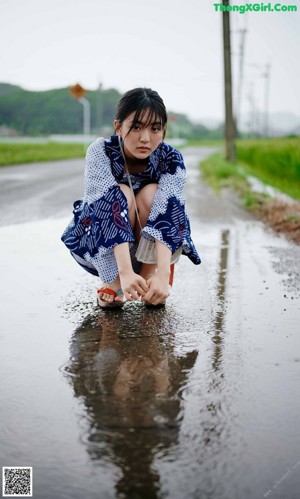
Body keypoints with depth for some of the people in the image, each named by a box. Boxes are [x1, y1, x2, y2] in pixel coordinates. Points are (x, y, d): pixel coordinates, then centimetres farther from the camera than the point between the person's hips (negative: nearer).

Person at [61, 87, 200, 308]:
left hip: (151, 246, 1)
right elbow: (111, 205, -39)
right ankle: (114, 281, -19)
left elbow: (166, 214, -35)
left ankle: (148, 276, -17)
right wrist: (125, 272, -52)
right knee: (120, 195, -31)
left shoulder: (171, 159, -22)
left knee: (151, 194, -28)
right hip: (99, 246, -1)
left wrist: (162, 275, -51)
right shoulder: (100, 151, -26)